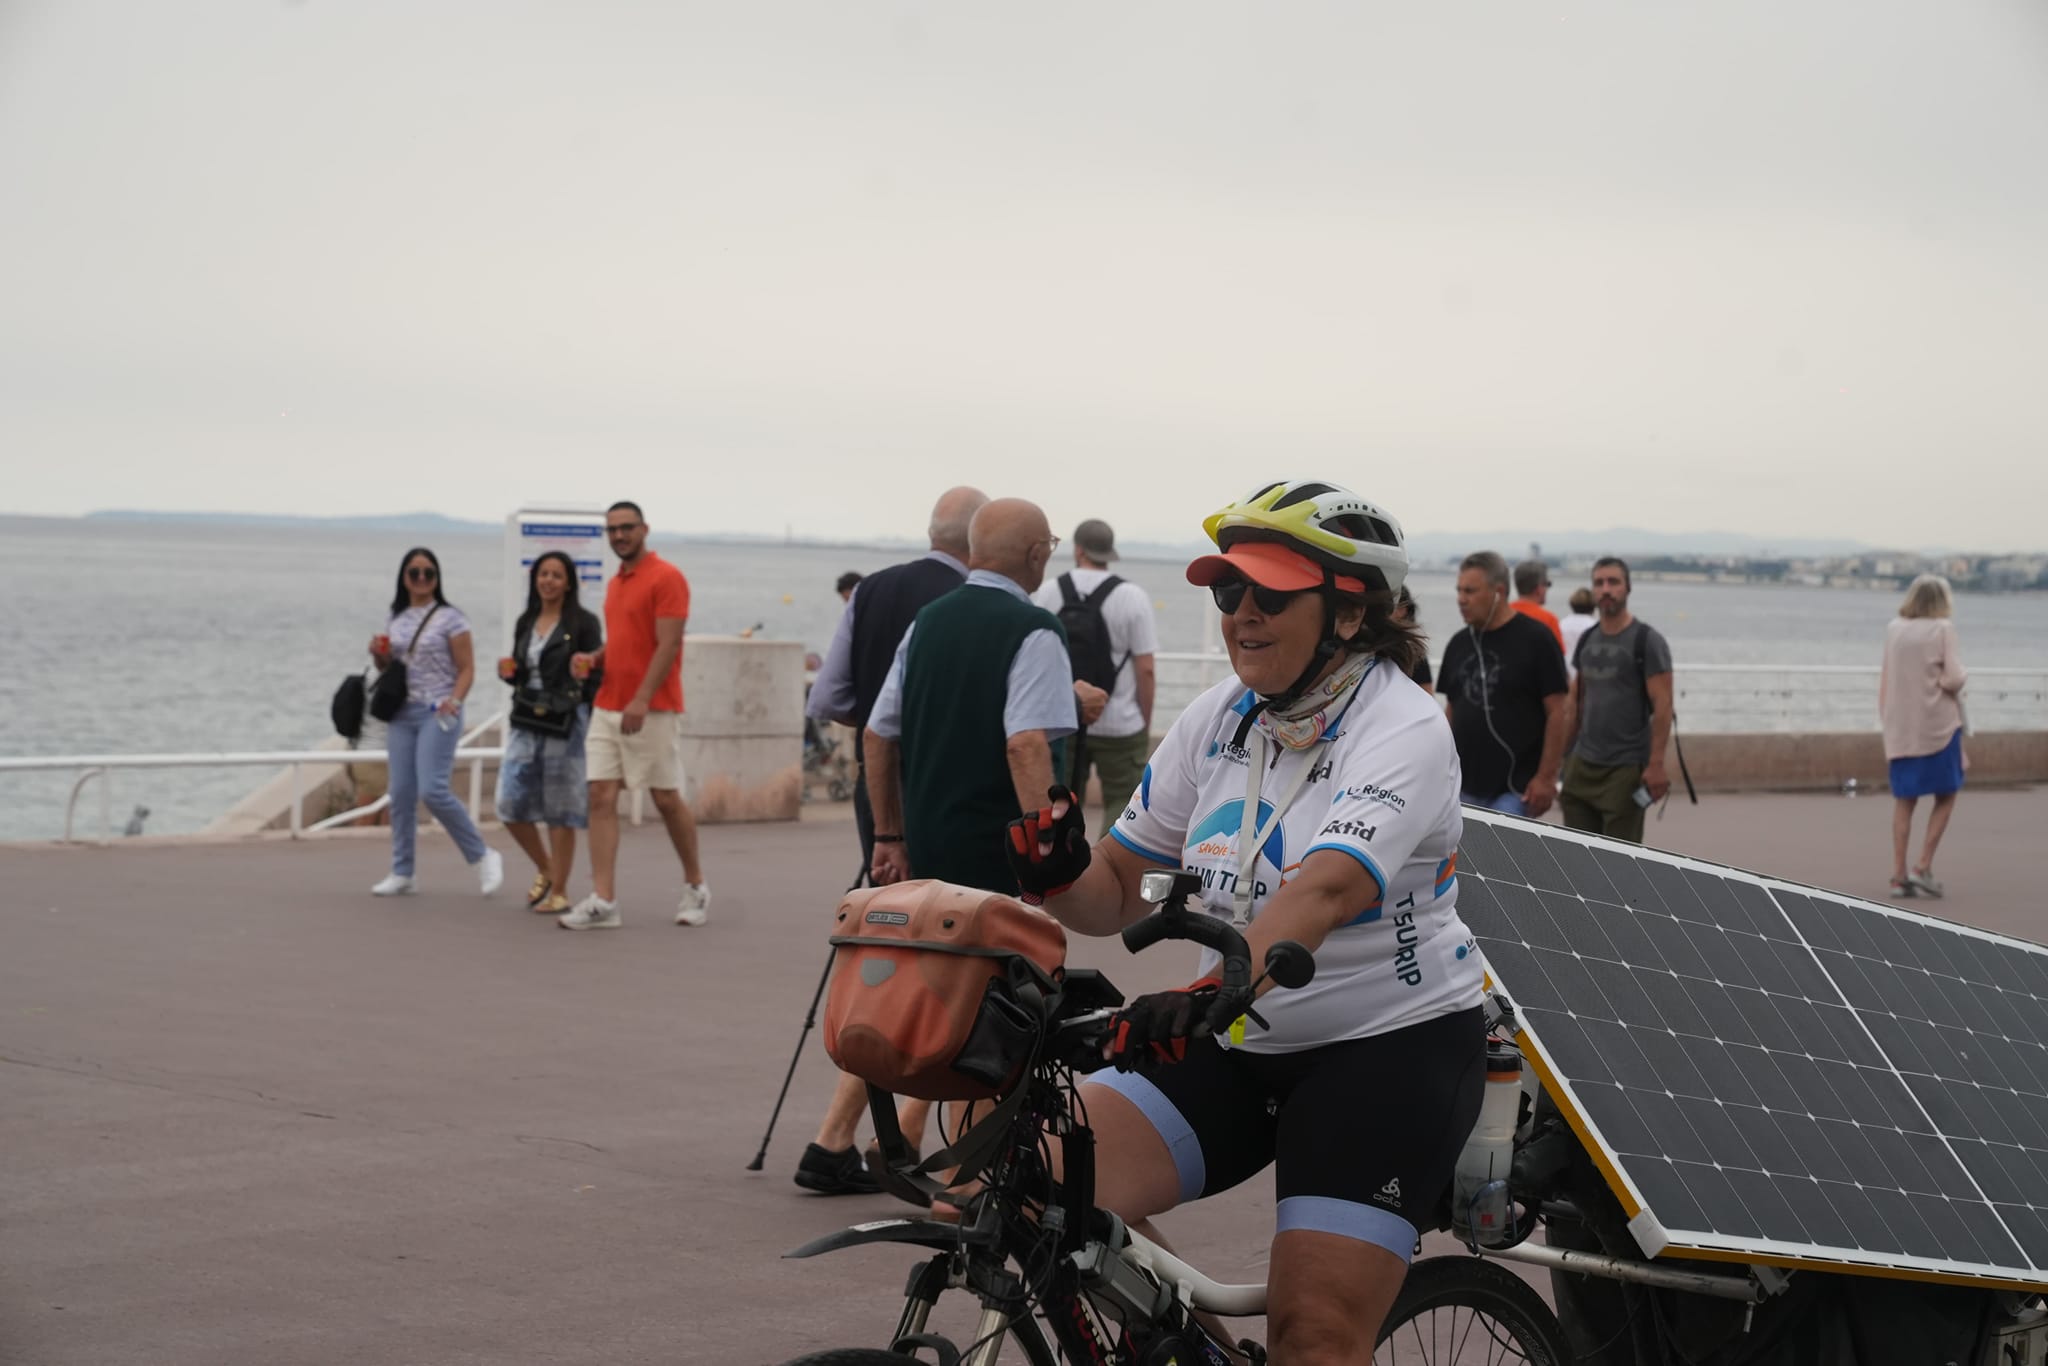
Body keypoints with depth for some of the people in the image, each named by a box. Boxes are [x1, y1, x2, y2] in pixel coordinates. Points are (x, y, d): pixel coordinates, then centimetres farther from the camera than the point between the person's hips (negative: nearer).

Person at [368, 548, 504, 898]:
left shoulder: (450, 617, -3)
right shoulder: (396, 620, 14)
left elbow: (467, 668, -5)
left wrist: (454, 701, -21)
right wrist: (379, 655, 0)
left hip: (437, 713, -6)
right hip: (402, 713, 6)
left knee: (433, 790, -16)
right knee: (401, 793, 2)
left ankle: (481, 856, 0)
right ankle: (402, 874, 10)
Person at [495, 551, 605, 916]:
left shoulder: (583, 623, -4)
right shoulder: (525, 622, 13)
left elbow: (597, 678, -6)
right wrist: (507, 671, 0)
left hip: (566, 722, -6)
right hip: (526, 721, 6)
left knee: (561, 811, -1)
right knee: (510, 804, -1)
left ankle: (559, 892, 7)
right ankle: (545, 869, 21)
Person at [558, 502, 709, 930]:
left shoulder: (666, 578, -8)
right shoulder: (616, 583, 16)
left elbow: (668, 645, -16)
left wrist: (642, 700, -24)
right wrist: (594, 658, 6)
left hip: (650, 710, -7)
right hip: (607, 707, 7)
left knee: (666, 798, 2)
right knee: (601, 797, -3)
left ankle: (696, 887, 20)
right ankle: (603, 901, -7)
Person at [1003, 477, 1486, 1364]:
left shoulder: (1404, 732, -16)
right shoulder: (1220, 719, 4)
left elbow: (1321, 893, -34)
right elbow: (1117, 890, 8)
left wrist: (1207, 995, -49)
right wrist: (1057, 874, -16)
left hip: (1392, 1048, -6)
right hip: (1237, 1050, 6)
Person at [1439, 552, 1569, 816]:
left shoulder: (1535, 639, -7)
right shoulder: (1458, 644, 11)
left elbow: (1556, 712, -8)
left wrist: (1546, 777, -12)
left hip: (1515, 790, -6)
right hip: (1465, 788, 6)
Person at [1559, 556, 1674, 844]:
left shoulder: (1646, 640, -7)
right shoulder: (1587, 641, 12)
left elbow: (1662, 706, -12)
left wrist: (1656, 764, -19)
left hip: (1626, 767, -6)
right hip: (1583, 764, 6)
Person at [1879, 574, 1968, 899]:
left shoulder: (1894, 629, 5)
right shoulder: (1942, 629, -8)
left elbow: (1885, 680, 9)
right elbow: (1951, 680, -13)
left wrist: (1885, 716, 17)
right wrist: (1962, 674, 8)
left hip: (1900, 727, 4)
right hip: (1937, 723, -4)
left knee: (1904, 800, 10)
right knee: (1945, 796, 7)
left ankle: (1899, 874, 6)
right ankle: (1923, 867, -2)